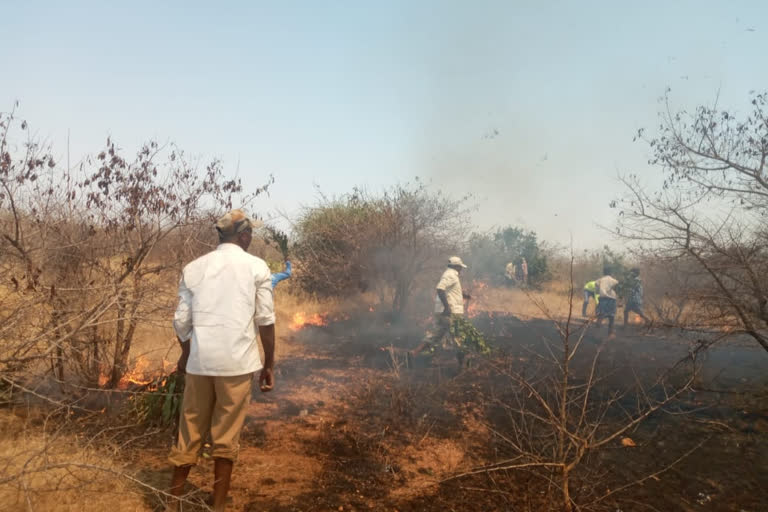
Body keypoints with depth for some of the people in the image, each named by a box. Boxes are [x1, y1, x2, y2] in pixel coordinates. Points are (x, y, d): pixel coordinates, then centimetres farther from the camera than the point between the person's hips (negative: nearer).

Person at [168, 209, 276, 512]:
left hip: (199, 361, 3)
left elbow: (181, 320, 8)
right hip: (237, 362, -3)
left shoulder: (193, 268, 7)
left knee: (189, 434, 16)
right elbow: (265, 320, -3)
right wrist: (269, 365, 5)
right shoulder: (256, 267, -1)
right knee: (226, 438, 8)